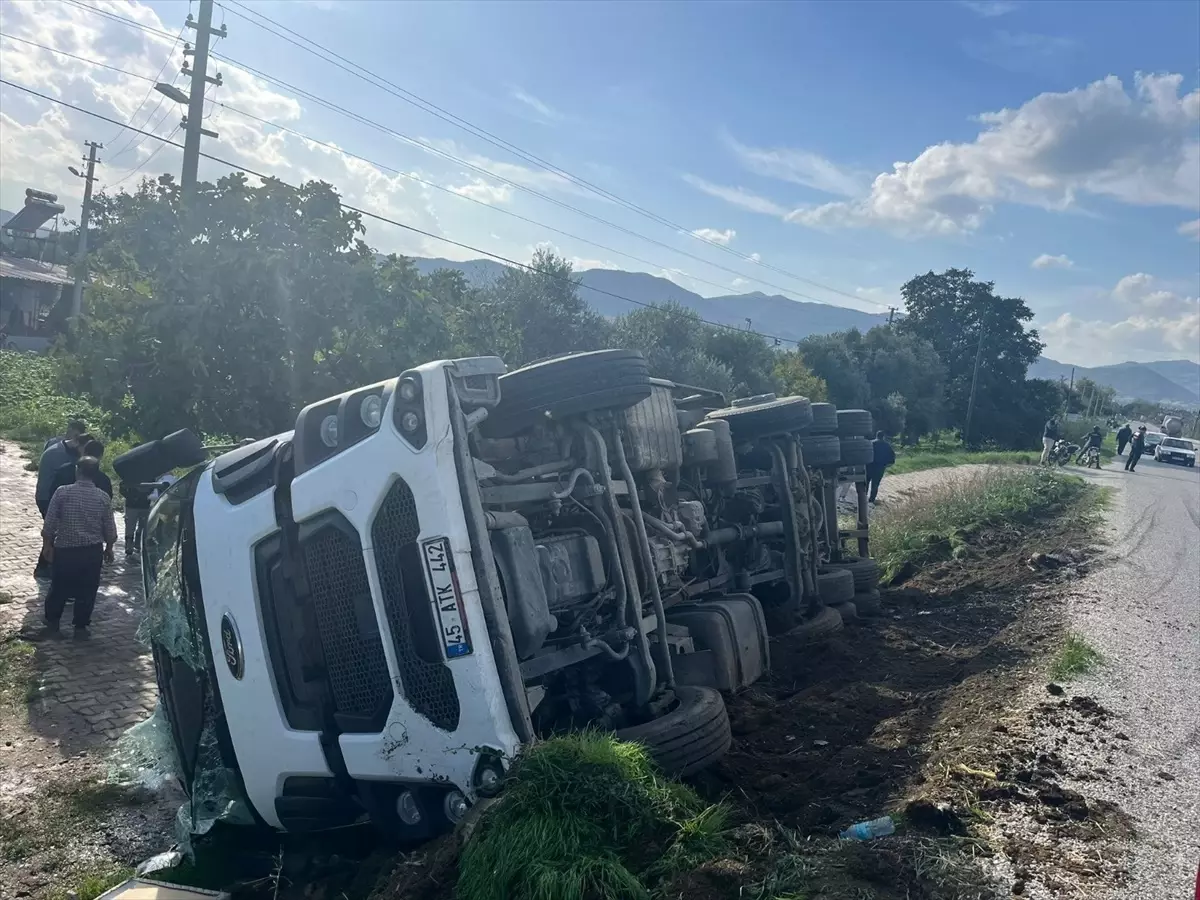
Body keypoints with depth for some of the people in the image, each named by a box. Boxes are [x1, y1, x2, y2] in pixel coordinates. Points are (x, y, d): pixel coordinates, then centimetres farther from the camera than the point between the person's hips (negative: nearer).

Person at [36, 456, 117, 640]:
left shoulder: (62, 492, -9)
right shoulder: (103, 497, -5)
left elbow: (49, 524, -6)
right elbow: (110, 529, 1)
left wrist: (47, 544, 7)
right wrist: (109, 548, 15)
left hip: (65, 549, 0)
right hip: (93, 551, 0)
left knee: (59, 589, 15)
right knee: (87, 591, 10)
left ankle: (52, 625, 23)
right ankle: (80, 628, 15)